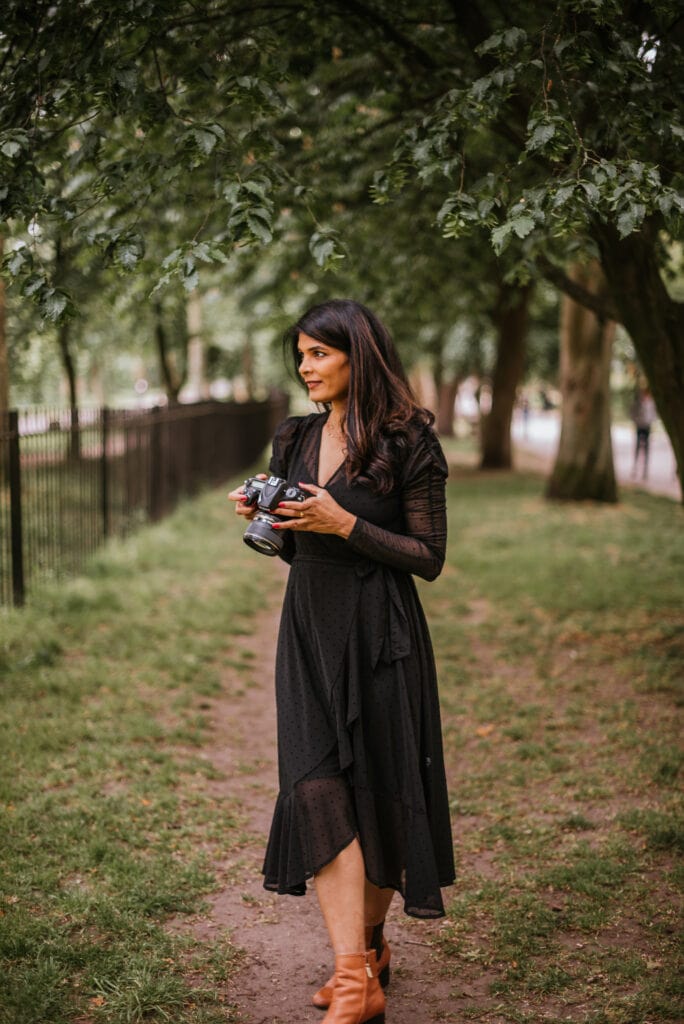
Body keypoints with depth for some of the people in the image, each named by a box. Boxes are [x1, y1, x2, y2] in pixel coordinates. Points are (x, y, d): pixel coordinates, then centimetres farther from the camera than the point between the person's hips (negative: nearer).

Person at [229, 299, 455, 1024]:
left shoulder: (407, 442, -7)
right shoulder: (294, 440, 11)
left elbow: (429, 558, -8)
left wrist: (346, 525, -18)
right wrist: (263, 519, -1)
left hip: (379, 636, -4)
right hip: (309, 634, 5)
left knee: (377, 791, 5)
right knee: (318, 790, -8)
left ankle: (371, 942, 27)